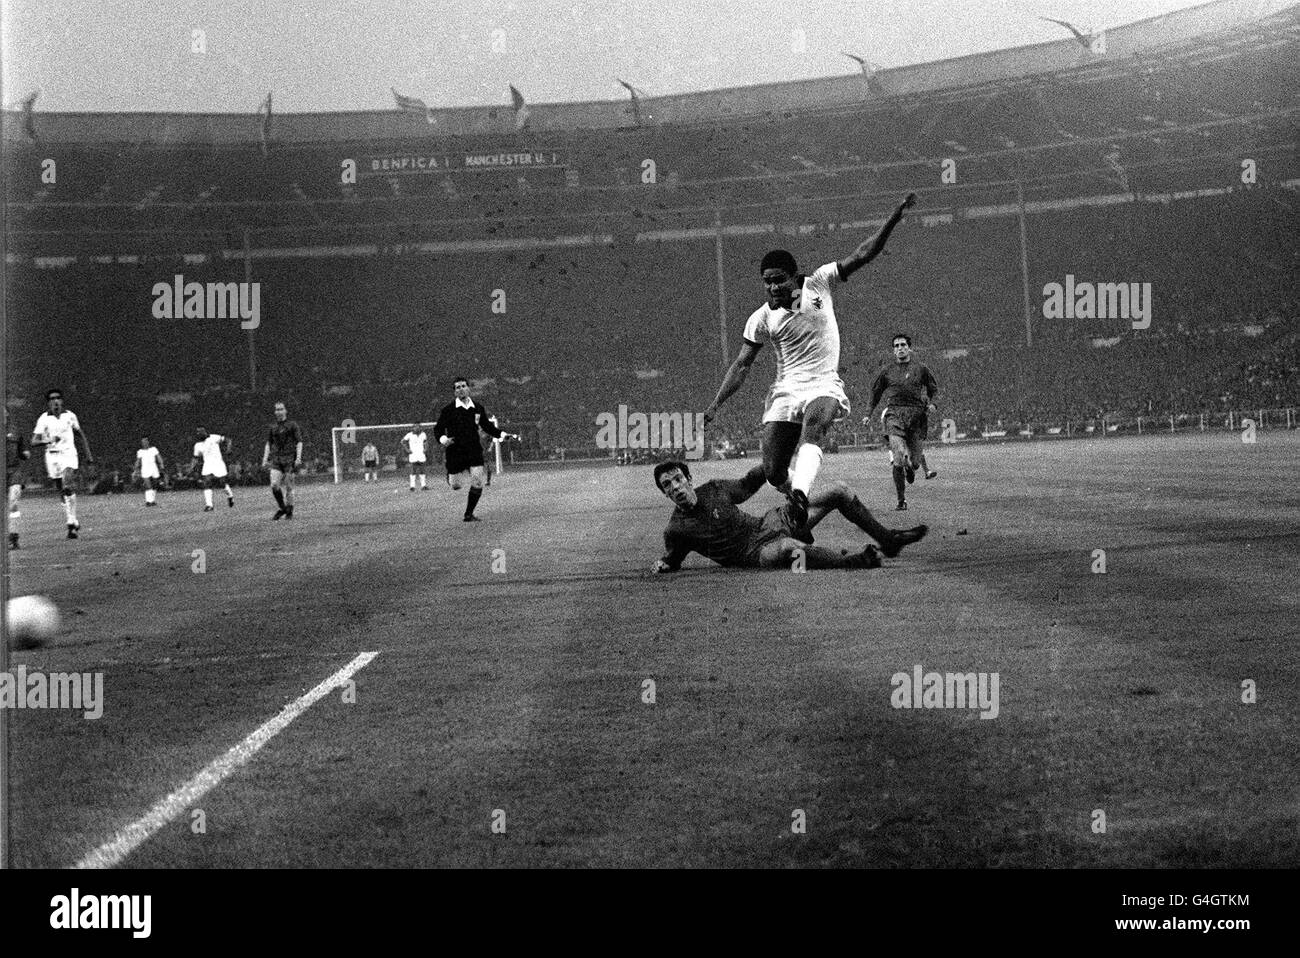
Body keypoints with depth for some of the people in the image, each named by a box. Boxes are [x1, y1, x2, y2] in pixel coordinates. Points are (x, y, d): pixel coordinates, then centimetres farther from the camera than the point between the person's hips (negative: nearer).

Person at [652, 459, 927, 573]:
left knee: (841, 491, 5)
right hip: (758, 553, -7)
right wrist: (662, 565, -15)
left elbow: (745, 485, 21)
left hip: (768, 523, 7)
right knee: (789, 549, -46)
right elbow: (673, 560, 6)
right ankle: (852, 561, -31)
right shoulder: (676, 530, -10)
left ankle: (886, 539, 16)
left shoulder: (713, 490, 3)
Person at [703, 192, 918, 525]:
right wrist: (715, 406, -1)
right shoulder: (761, 319, 3)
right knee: (773, 472, -8)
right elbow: (742, 365, 6)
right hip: (785, 393, 2)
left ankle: (800, 492, -51)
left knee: (813, 424, -38)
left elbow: (863, 254, -2)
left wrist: (896, 216, -11)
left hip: (825, 387, -2)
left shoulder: (819, 284, 0)